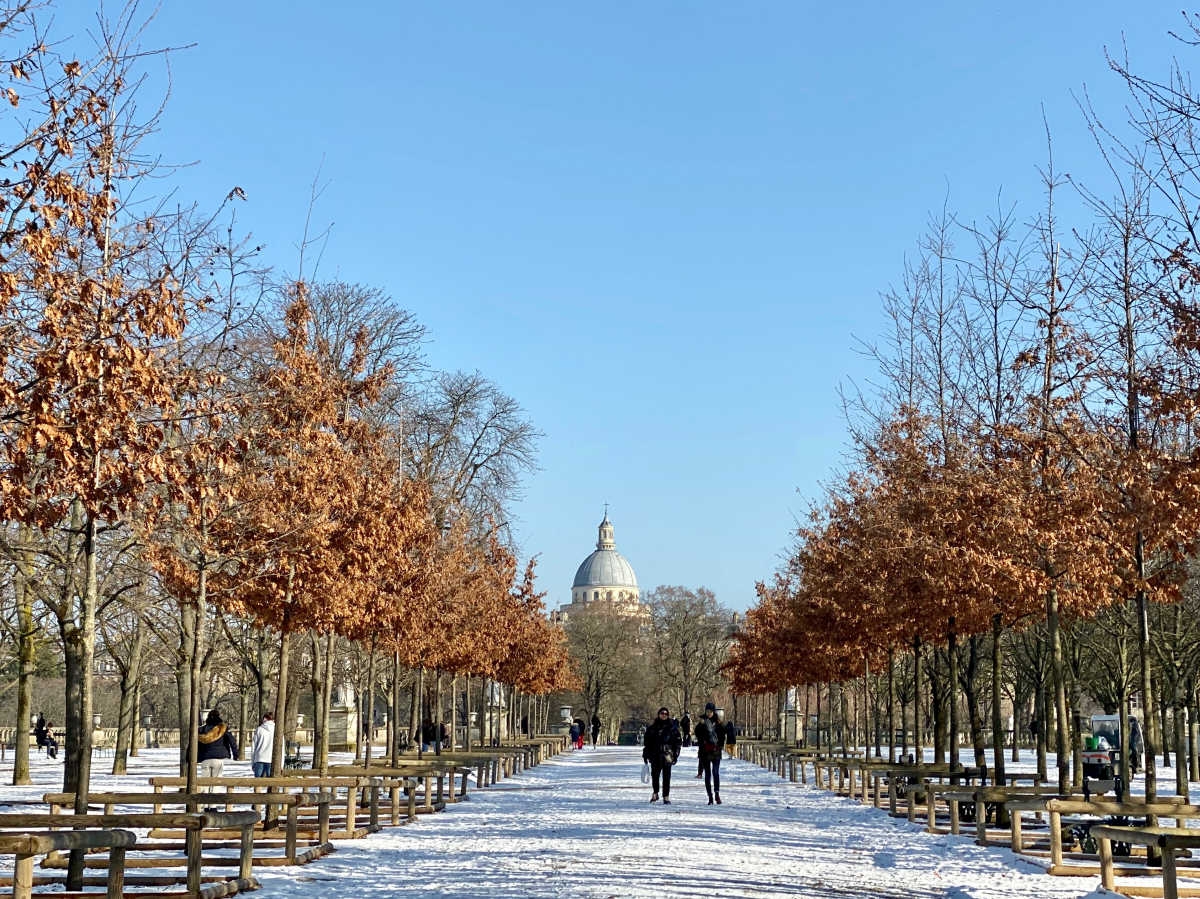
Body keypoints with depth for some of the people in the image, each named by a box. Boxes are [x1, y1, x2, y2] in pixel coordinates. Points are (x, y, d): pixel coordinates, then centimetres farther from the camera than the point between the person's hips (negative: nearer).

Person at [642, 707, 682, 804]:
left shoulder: (673, 727, 4)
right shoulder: (653, 727, 9)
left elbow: (678, 741, 4)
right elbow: (647, 741, 13)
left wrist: (676, 754, -2)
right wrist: (645, 753, 9)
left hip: (667, 755, -2)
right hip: (655, 756, 2)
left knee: (666, 777, -3)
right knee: (655, 775, 8)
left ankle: (666, 797, 2)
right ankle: (655, 793, 27)